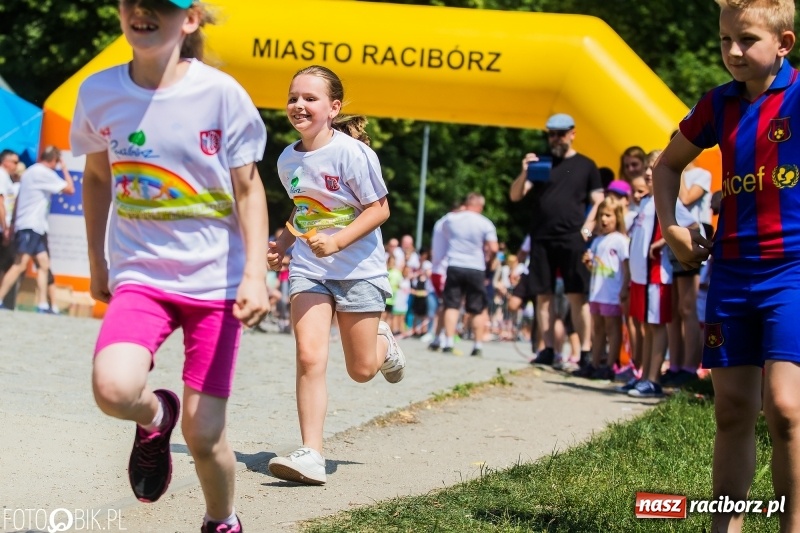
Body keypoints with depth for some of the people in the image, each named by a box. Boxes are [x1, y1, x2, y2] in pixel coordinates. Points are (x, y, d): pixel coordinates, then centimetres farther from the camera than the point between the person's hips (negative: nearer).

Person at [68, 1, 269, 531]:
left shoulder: (222, 93, -10)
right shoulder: (99, 92, -3)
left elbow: (248, 189, -4)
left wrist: (255, 275, -14)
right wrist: (96, 261, 20)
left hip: (215, 278, -2)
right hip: (140, 274, 2)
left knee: (203, 434, -2)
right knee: (113, 389, -26)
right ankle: (155, 416, 10)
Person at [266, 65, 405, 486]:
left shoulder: (352, 152, -16)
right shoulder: (287, 159, 3)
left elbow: (379, 209, -13)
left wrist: (336, 242, -24)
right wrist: (284, 241, 4)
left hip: (358, 267, -4)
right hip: (308, 269, 4)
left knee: (361, 370, 6)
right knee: (309, 356, -15)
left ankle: (383, 343, 42)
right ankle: (311, 454, -14)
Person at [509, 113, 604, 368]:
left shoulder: (586, 165, 8)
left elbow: (598, 203, 7)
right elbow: (515, 196, 6)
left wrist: (586, 230, -7)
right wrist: (524, 174, -13)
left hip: (572, 240, -3)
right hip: (541, 239, 3)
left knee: (577, 296, -7)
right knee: (543, 296, 2)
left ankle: (585, 351, -8)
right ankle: (547, 349, 6)